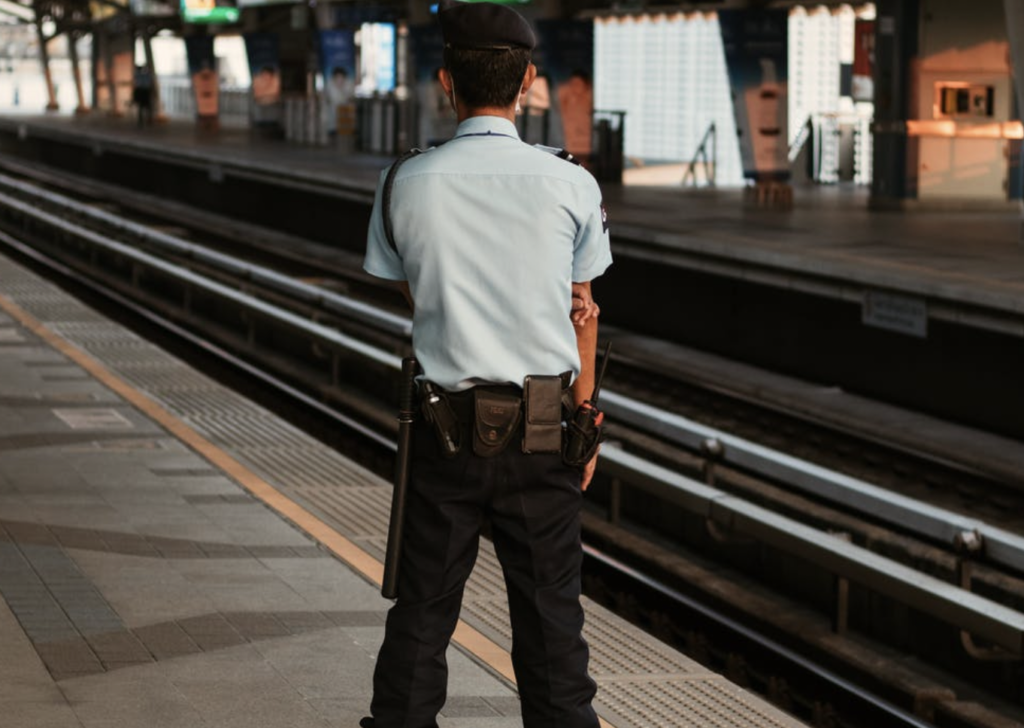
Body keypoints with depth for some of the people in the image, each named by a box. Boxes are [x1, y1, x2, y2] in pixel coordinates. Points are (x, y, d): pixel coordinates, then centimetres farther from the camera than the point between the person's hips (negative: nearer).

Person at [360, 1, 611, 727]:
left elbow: (415, 294, 9)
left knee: (423, 609, 10)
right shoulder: (573, 186, -6)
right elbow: (584, 314, 4)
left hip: (447, 427, 0)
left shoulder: (407, 186, -4)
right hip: (541, 433, 0)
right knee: (550, 612, 8)